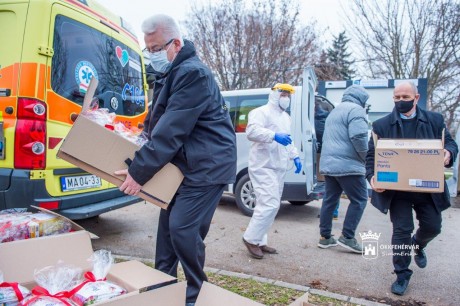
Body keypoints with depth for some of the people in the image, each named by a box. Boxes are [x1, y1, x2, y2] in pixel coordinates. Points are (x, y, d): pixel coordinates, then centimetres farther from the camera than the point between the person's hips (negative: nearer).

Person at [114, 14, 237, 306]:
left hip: (207, 165, -10)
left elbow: (171, 131, -24)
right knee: (168, 222, 13)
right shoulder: (174, 74, 16)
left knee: (183, 228, -11)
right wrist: (140, 139, 8)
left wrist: (138, 172, -21)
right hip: (185, 164, 10)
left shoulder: (193, 73, -18)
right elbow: (159, 124, 22)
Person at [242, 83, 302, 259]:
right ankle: (251, 238, 1)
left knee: (271, 206, 10)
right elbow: (251, 131, -23)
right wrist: (274, 136, -34)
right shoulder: (261, 112, -6)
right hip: (263, 167, -10)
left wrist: (295, 157, 17)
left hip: (278, 168, 10)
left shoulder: (285, 117, 23)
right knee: (270, 204, -15)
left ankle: (259, 241, 20)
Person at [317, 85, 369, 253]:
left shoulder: (334, 111, 23)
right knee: (359, 200, 1)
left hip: (328, 164, 9)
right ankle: (347, 237, 2)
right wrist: (364, 156, -7)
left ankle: (325, 237, 16)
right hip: (348, 164, -9)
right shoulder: (355, 109, -8)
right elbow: (358, 136, -22)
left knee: (329, 199, 11)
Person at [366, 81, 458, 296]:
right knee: (401, 230, 2)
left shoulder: (435, 120, 4)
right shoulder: (382, 125, -1)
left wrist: (449, 154, -18)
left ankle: (417, 246, 47)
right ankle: (402, 274, 18)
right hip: (397, 189, -2)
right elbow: (371, 155, -2)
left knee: (432, 226, 12)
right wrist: (372, 177, -19)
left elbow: (450, 143, 7)